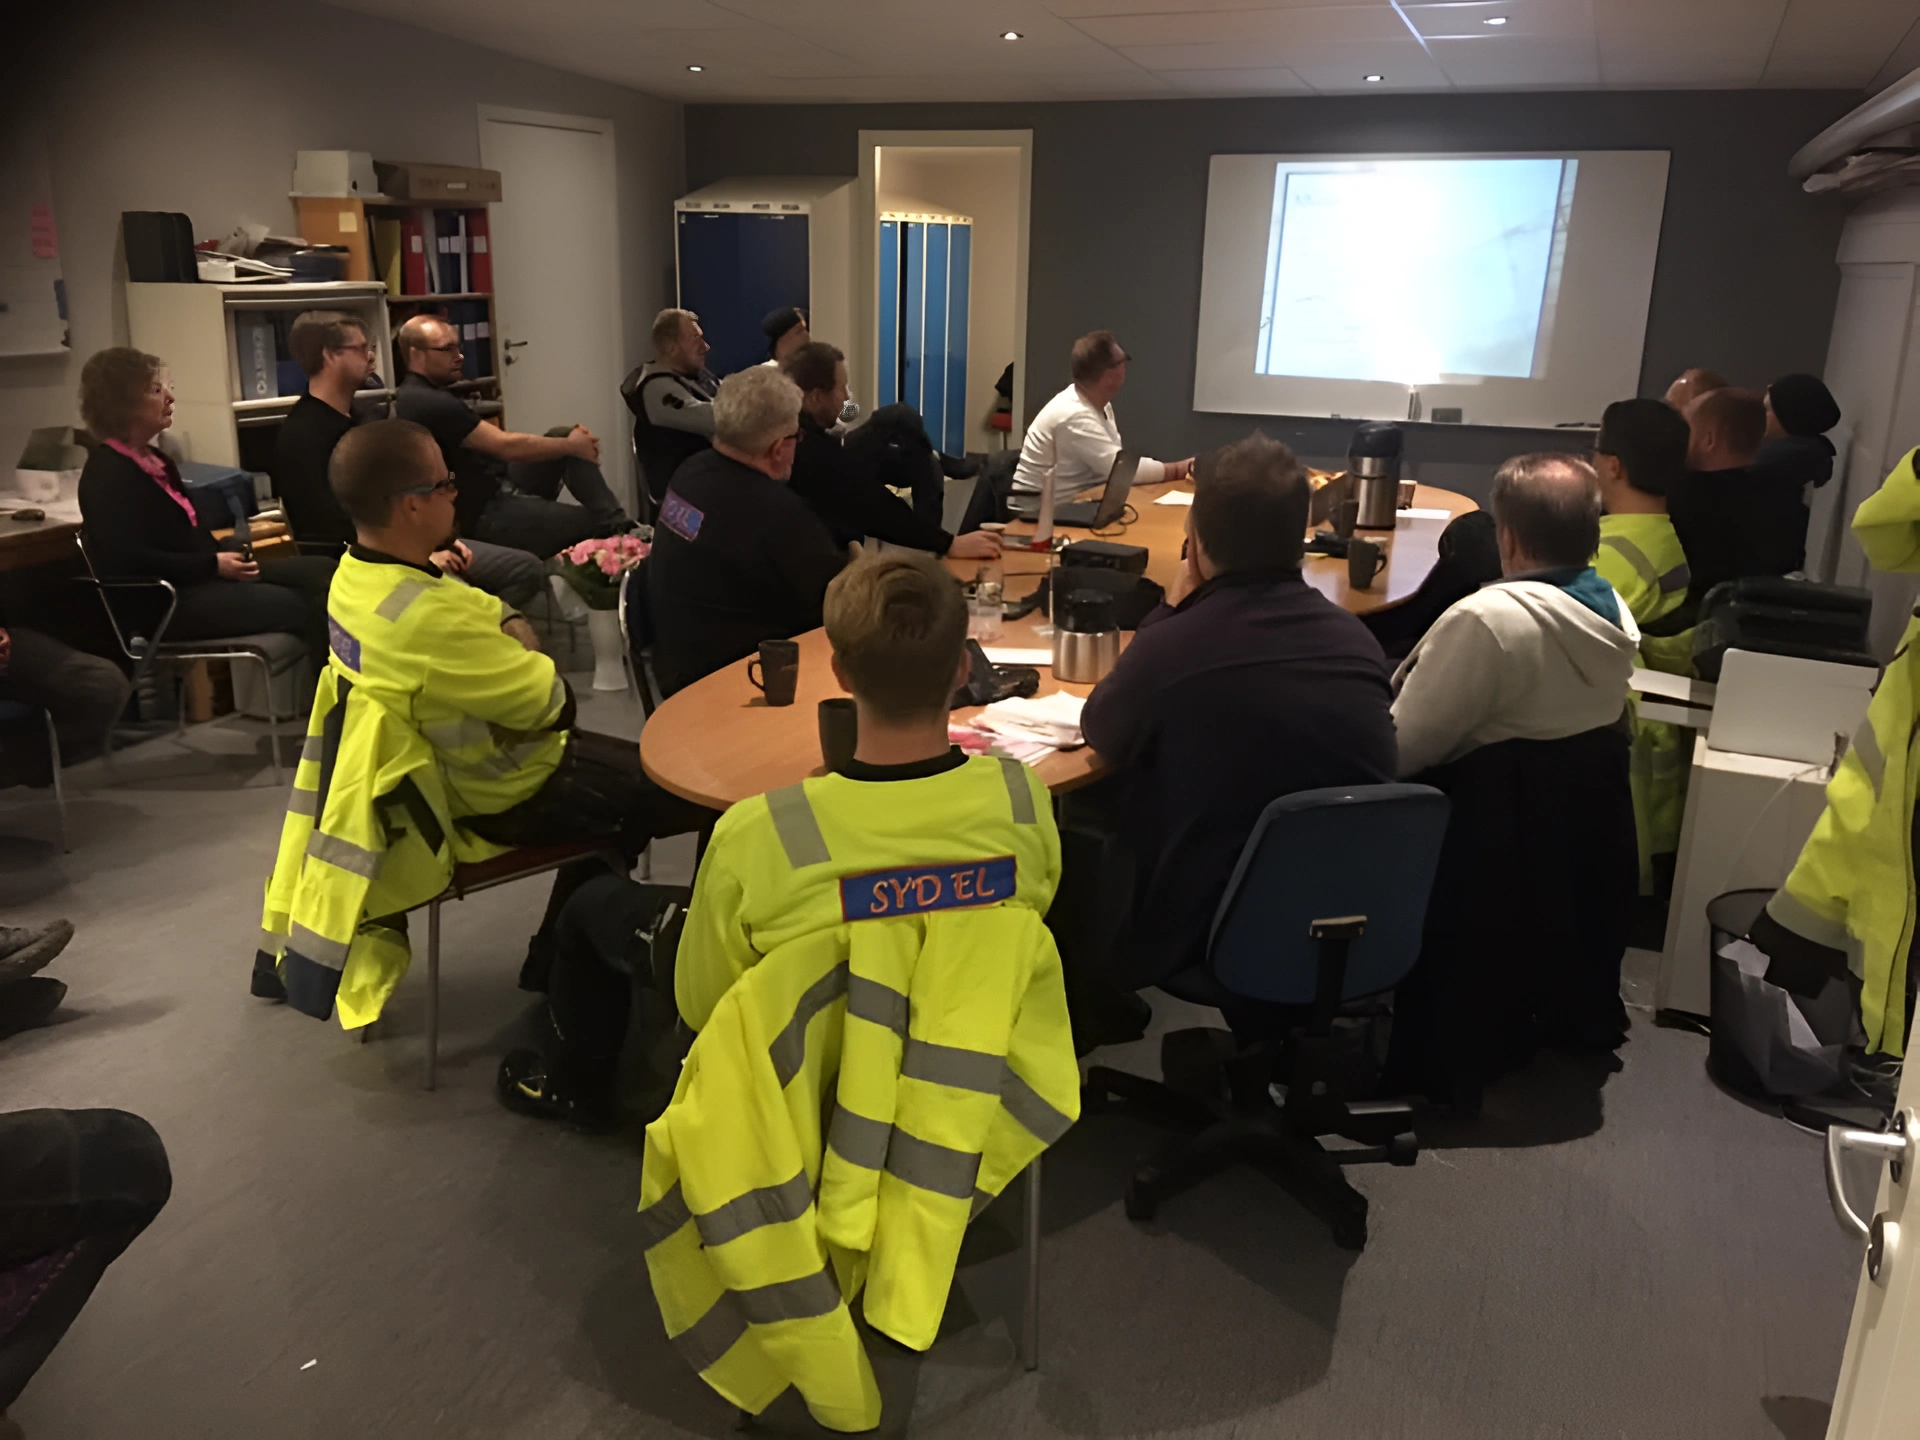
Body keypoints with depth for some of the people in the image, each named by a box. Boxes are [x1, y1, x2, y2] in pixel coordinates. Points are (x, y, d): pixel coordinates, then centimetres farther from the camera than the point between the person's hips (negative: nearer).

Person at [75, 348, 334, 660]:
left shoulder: (153, 459, 18)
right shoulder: (108, 474, -12)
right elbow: (130, 560, -21)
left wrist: (225, 554, 0)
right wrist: (213, 564, -21)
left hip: (198, 577, 10)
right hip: (162, 601, -10)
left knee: (320, 570, -5)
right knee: (295, 606, -25)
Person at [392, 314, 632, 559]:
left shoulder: (427, 396, 15)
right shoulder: (431, 404, -20)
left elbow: (494, 439, 12)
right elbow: (507, 446, -20)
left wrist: (568, 441, 3)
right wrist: (571, 445, -7)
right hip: (486, 514, -11)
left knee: (561, 437, 8)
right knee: (590, 523, -16)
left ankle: (618, 526, 0)